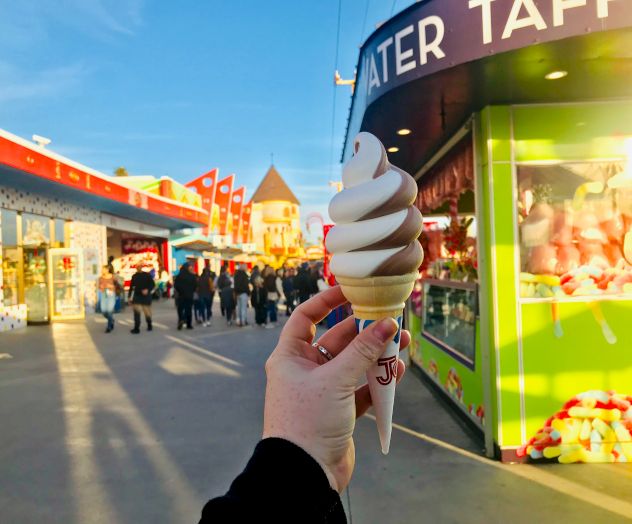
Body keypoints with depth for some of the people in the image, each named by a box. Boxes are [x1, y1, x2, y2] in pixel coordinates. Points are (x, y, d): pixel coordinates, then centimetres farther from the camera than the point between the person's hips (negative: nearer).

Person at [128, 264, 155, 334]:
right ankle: (136, 328, -11)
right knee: (136, 312, -11)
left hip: (145, 296, -2)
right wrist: (129, 296, 8)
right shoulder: (134, 276, 7)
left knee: (147, 312, 7)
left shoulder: (147, 275, -2)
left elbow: (152, 284, -3)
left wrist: (148, 290, -21)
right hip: (137, 296, 2)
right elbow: (131, 287, 12)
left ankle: (149, 325, 30)